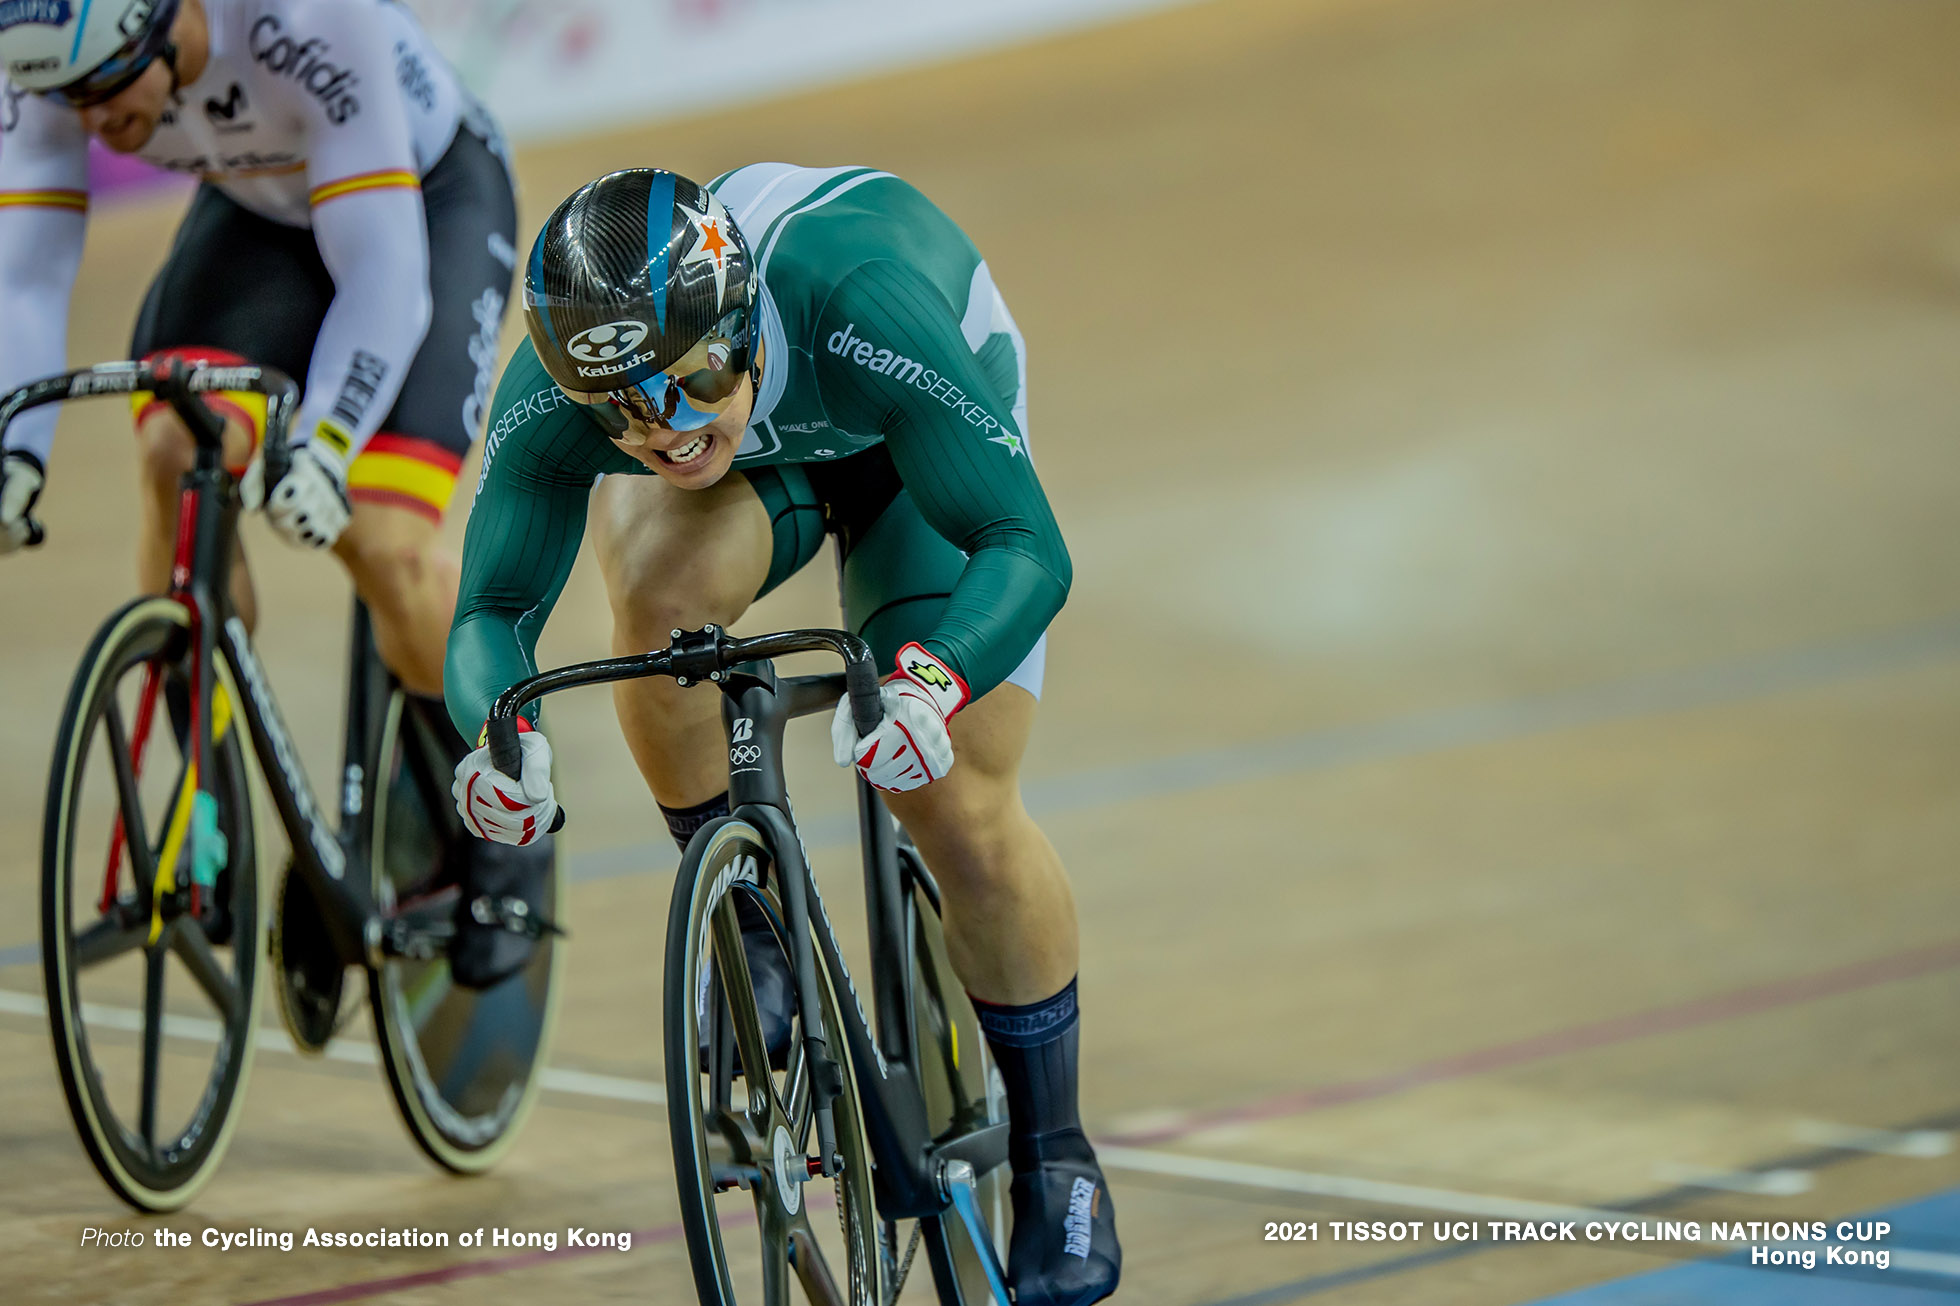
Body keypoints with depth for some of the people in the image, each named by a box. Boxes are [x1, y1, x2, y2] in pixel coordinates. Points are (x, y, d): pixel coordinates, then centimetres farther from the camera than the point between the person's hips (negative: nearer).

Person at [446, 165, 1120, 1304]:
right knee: (663, 598, -33)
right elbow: (494, 607, -31)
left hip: (904, 443, -2)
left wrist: (933, 683, -62)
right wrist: (498, 732, -54)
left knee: (962, 810, -11)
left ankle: (1054, 1157, 11)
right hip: (753, 468, 2)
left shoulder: (864, 310, -45)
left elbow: (1029, 549, -42)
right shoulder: (553, 402, -37)